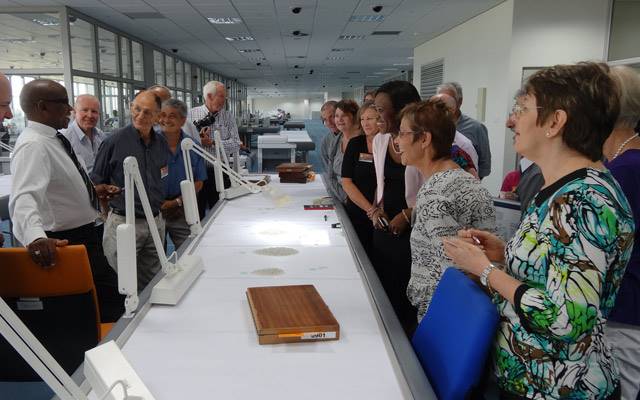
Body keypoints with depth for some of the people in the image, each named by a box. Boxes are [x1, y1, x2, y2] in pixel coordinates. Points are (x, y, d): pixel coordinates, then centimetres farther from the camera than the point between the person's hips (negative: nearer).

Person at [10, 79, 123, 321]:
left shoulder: (53, 138, 7)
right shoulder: (33, 145, -23)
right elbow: (25, 197, -40)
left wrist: (92, 191, 7)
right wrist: (34, 237, -57)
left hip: (83, 234, 10)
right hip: (65, 243, -10)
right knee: (110, 302, -3)